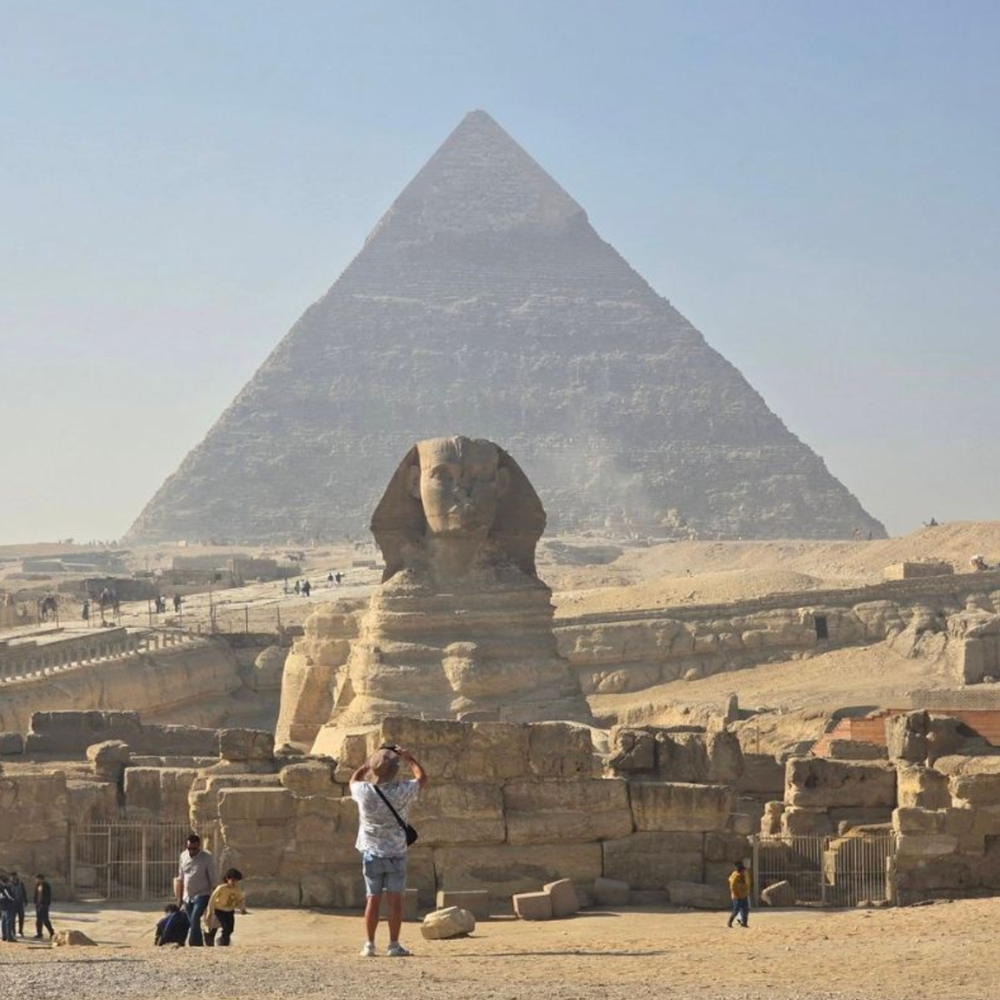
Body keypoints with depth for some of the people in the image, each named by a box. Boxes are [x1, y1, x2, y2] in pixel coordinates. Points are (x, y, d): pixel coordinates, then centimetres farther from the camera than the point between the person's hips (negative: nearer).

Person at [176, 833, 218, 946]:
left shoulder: (207, 858, -9)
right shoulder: (184, 856, 5)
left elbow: (213, 880, -7)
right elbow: (180, 878, 14)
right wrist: (179, 897, 14)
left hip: (202, 895, -6)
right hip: (187, 897, 6)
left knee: (195, 919, -23)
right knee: (193, 923, 8)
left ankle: (194, 944, -25)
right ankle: (200, 945, 17)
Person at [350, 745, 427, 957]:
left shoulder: (364, 792, -10)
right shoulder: (401, 792, -13)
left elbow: (353, 780, 15)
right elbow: (422, 778, 7)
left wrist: (369, 762, 17)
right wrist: (409, 758, 16)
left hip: (371, 854, 2)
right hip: (396, 854, -1)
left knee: (372, 899, 7)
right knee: (395, 900, 2)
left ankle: (369, 944, 5)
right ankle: (394, 945, 1)